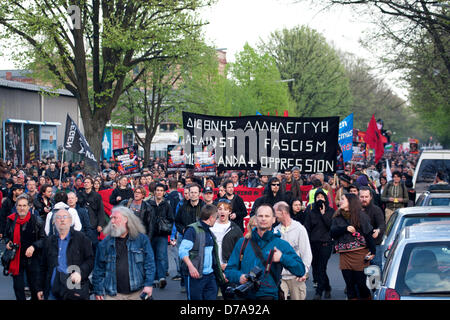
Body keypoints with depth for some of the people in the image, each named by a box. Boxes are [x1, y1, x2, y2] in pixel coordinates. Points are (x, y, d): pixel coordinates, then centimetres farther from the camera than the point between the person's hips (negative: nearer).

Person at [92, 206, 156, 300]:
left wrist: (148, 284, -7)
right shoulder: (105, 243, 4)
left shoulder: (142, 239, 0)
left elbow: (149, 263, 0)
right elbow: (98, 269, 7)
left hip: (137, 293, -1)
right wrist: (98, 291, 5)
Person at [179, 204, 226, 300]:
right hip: (196, 275, -7)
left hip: (210, 275, 7)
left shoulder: (209, 232, 18)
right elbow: (183, 250, -15)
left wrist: (219, 273, 22)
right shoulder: (193, 229, -7)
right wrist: (191, 266, -27)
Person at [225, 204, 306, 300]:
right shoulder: (243, 243, 16)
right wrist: (239, 276, -6)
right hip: (244, 295, 3)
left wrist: (282, 258, -8)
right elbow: (229, 270, 15)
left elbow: (300, 271, 4)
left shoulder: (282, 245, 10)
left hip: (268, 295, -3)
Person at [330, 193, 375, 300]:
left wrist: (372, 251, -10)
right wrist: (345, 228, -13)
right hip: (344, 255, 4)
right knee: (349, 283, 6)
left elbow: (368, 234, -3)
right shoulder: (337, 218, 14)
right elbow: (332, 233, 1)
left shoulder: (361, 216, 1)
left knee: (361, 282, -2)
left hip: (359, 254, -4)